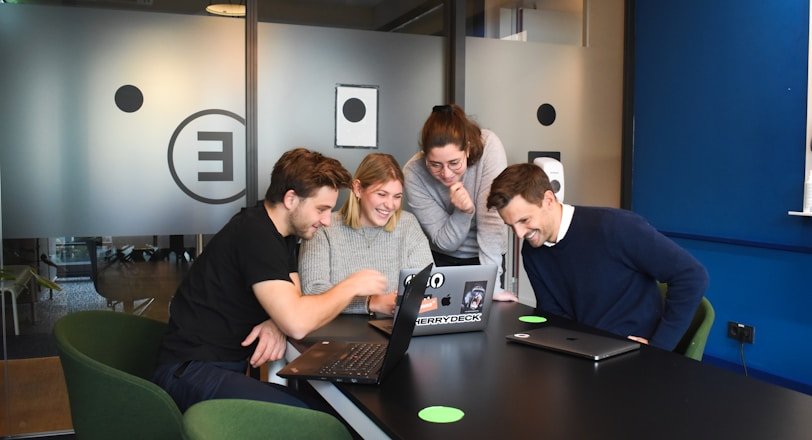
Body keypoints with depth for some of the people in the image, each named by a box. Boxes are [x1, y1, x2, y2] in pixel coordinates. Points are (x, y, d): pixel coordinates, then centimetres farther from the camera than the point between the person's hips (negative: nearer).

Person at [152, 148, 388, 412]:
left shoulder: (282, 234, 11)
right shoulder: (254, 234, -20)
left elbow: (292, 305, 13)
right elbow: (297, 324, -28)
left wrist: (276, 324, -11)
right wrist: (351, 286, -13)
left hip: (232, 366, 9)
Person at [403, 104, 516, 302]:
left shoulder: (489, 146, -25)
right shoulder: (413, 173, -23)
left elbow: (492, 218, -28)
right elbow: (444, 243, -16)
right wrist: (463, 212, -34)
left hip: (485, 257, 0)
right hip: (442, 260, 0)